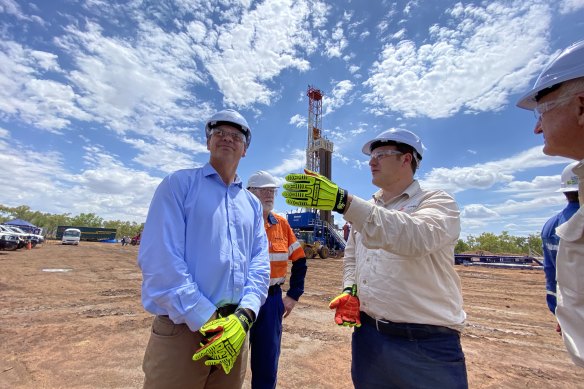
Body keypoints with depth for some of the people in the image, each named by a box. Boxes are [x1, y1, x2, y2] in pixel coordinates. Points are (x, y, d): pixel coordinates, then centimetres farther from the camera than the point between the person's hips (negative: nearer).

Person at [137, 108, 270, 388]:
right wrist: (205, 320, -18)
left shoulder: (252, 203, 10)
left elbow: (260, 263, 3)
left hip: (235, 329, 5)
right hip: (182, 327, -4)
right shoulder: (179, 183, -3)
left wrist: (244, 315, -13)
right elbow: (160, 258, -14)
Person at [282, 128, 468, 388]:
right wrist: (350, 292, -1)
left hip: (427, 344, -5)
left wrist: (342, 201, -39)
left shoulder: (437, 201, -8)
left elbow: (415, 237, -31)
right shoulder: (364, 210, 9)